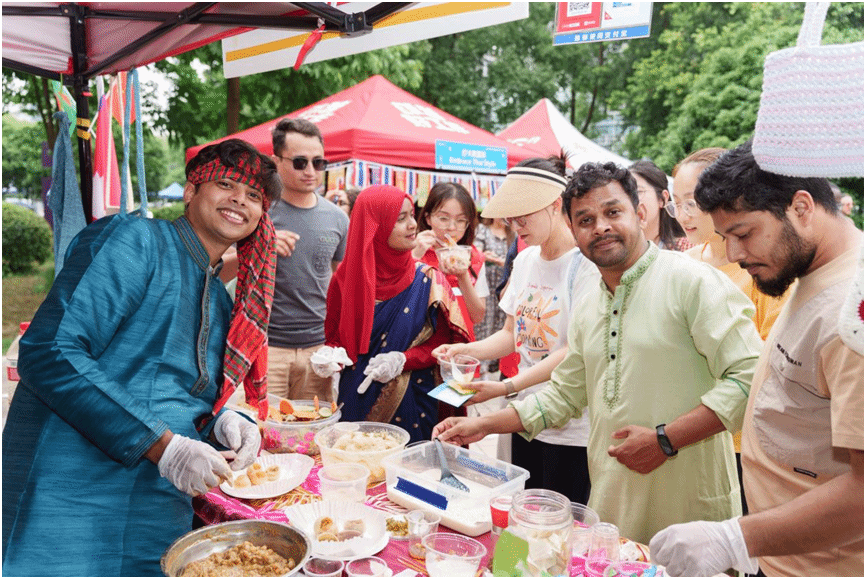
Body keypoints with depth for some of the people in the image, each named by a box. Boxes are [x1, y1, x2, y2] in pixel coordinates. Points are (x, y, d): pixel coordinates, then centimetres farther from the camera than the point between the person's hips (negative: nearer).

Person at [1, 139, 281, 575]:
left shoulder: (221, 302, 15)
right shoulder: (135, 240, -9)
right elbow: (50, 352, -20)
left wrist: (220, 422, -4)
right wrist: (163, 445, -22)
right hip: (68, 502, -7)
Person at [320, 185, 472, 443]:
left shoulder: (429, 281, -3)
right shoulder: (347, 278, 1)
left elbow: (443, 342, -1)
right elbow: (334, 336, 10)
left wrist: (403, 359, -15)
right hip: (356, 400, 1)